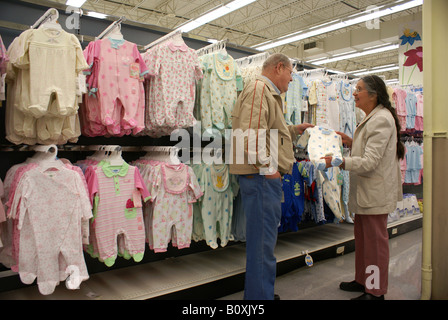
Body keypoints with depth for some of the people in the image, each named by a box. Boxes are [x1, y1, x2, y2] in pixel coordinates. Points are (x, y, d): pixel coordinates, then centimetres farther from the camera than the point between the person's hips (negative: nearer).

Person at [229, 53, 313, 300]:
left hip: (266, 177, 12)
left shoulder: (268, 93, 24)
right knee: (263, 240, -4)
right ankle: (260, 296, 8)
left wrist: (294, 130, 27)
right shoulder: (259, 89, -11)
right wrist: (266, 166, -22)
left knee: (261, 238, 19)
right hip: (261, 177, -12)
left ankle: (257, 293, 34)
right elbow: (250, 133, -25)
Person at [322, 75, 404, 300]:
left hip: (375, 191, -10)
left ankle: (375, 291, 14)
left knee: (375, 239, 0)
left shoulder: (381, 119, -18)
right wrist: (352, 143, 9)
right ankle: (362, 280, 33)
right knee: (362, 237, 18)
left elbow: (369, 162, -24)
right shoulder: (371, 118, 16)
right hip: (364, 189, 10)